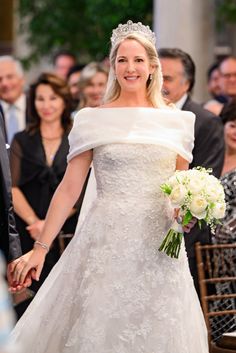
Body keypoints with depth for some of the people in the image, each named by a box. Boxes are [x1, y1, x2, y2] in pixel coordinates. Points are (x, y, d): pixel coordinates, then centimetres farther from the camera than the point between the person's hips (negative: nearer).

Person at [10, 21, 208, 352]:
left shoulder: (175, 121, 7)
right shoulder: (93, 120, 2)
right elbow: (69, 188, 0)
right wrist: (40, 248, -5)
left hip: (158, 245, 2)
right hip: (105, 241, -2)